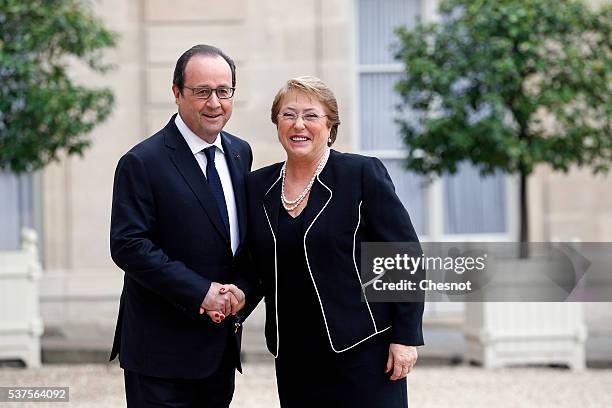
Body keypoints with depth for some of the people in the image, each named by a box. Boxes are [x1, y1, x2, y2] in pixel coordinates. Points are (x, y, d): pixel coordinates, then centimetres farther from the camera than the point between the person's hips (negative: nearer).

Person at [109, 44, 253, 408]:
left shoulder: (240, 153, 9)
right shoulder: (142, 163, -12)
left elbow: (249, 233, 13)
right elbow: (129, 246, -17)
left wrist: (241, 289, -6)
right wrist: (201, 292, -20)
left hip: (222, 343, 6)